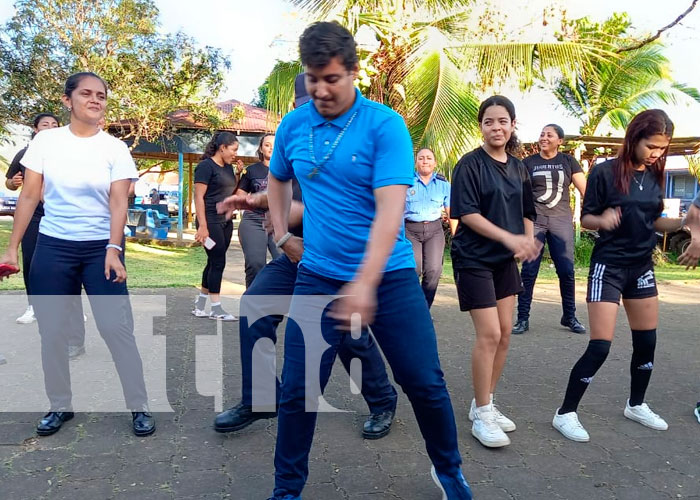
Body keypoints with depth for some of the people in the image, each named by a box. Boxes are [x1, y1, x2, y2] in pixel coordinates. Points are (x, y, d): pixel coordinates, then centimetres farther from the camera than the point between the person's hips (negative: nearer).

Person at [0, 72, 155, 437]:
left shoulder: (115, 148, -1)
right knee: (52, 331, 7)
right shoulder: (46, 141, 2)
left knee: (117, 328, -6)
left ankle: (139, 407, 7)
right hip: (51, 246, 2)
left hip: (101, 247, -2)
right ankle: (59, 406, 25)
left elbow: (118, 202, -7)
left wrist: (113, 249, -20)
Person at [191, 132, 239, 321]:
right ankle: (216, 309, 3)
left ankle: (199, 306, 21)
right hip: (211, 222, -8)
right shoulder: (206, 166, -9)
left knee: (214, 263, 11)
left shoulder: (228, 167, 15)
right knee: (218, 263, -6)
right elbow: (198, 196, -15)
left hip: (225, 223, 8)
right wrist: (202, 226, -20)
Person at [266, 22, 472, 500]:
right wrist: (283, 235, 14)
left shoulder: (385, 125, -10)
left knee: (426, 384, 5)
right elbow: (278, 179, 25)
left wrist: (364, 284, -28)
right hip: (317, 278, 3)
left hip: (389, 277, -2)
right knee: (298, 389, 5)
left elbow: (390, 210, -20)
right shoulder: (292, 126, 3)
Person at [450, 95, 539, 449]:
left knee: (505, 334, 8)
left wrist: (527, 241, -4)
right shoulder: (470, 164, -10)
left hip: (505, 260, 7)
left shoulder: (518, 167, 10)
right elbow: (466, 213, -17)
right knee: (489, 334, -9)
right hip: (474, 259, -7)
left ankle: (484, 404, 23)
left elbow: (526, 212, 15)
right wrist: (509, 237, -24)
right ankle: (482, 415, 5)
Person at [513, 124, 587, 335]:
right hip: (534, 220, -1)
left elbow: (585, 189, 4)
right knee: (528, 271, -3)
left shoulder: (568, 161, 8)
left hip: (562, 221, 1)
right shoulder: (528, 163, 6)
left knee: (566, 271, 2)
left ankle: (569, 317, 18)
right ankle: (523, 318, 4)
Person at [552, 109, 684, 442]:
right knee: (600, 347, -9)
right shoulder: (605, 172, -13)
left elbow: (655, 221, 12)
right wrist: (603, 220, -30)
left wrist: (684, 222, -5)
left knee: (647, 341, 13)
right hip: (608, 267, -6)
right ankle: (565, 413, 4)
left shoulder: (654, 176, 5)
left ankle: (636, 405, 34)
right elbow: (585, 219, -9)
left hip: (642, 267, 7)